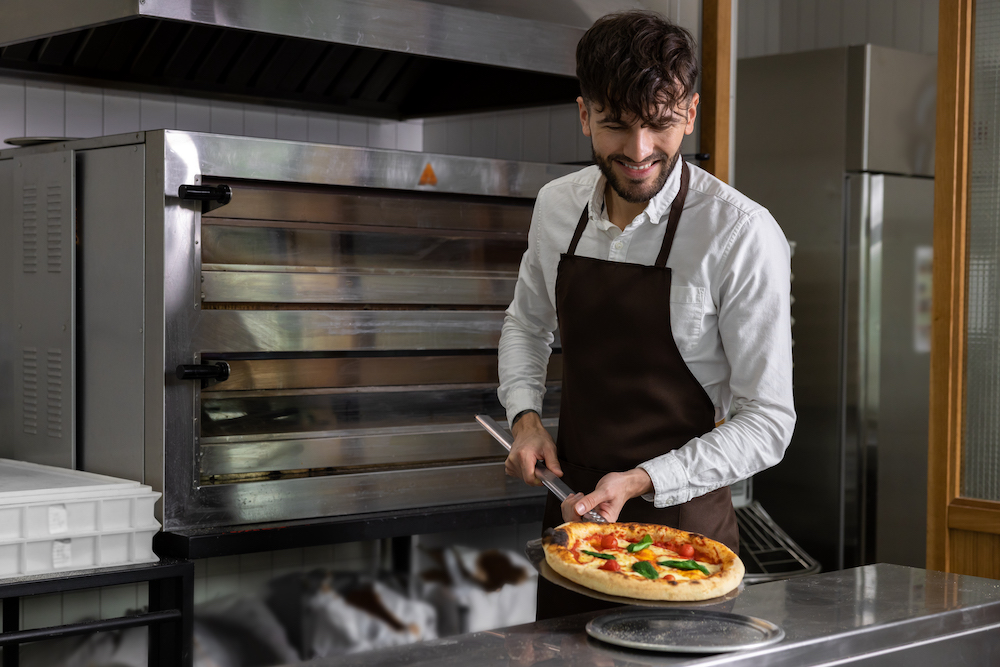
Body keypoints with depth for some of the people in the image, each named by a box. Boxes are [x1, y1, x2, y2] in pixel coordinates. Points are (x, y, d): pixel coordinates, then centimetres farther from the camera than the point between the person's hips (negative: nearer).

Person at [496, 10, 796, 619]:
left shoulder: (743, 234, -18)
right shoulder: (557, 206, -1)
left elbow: (767, 422, -15)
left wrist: (640, 481, -23)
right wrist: (525, 415, 1)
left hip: (681, 520, -4)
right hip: (571, 507, 5)